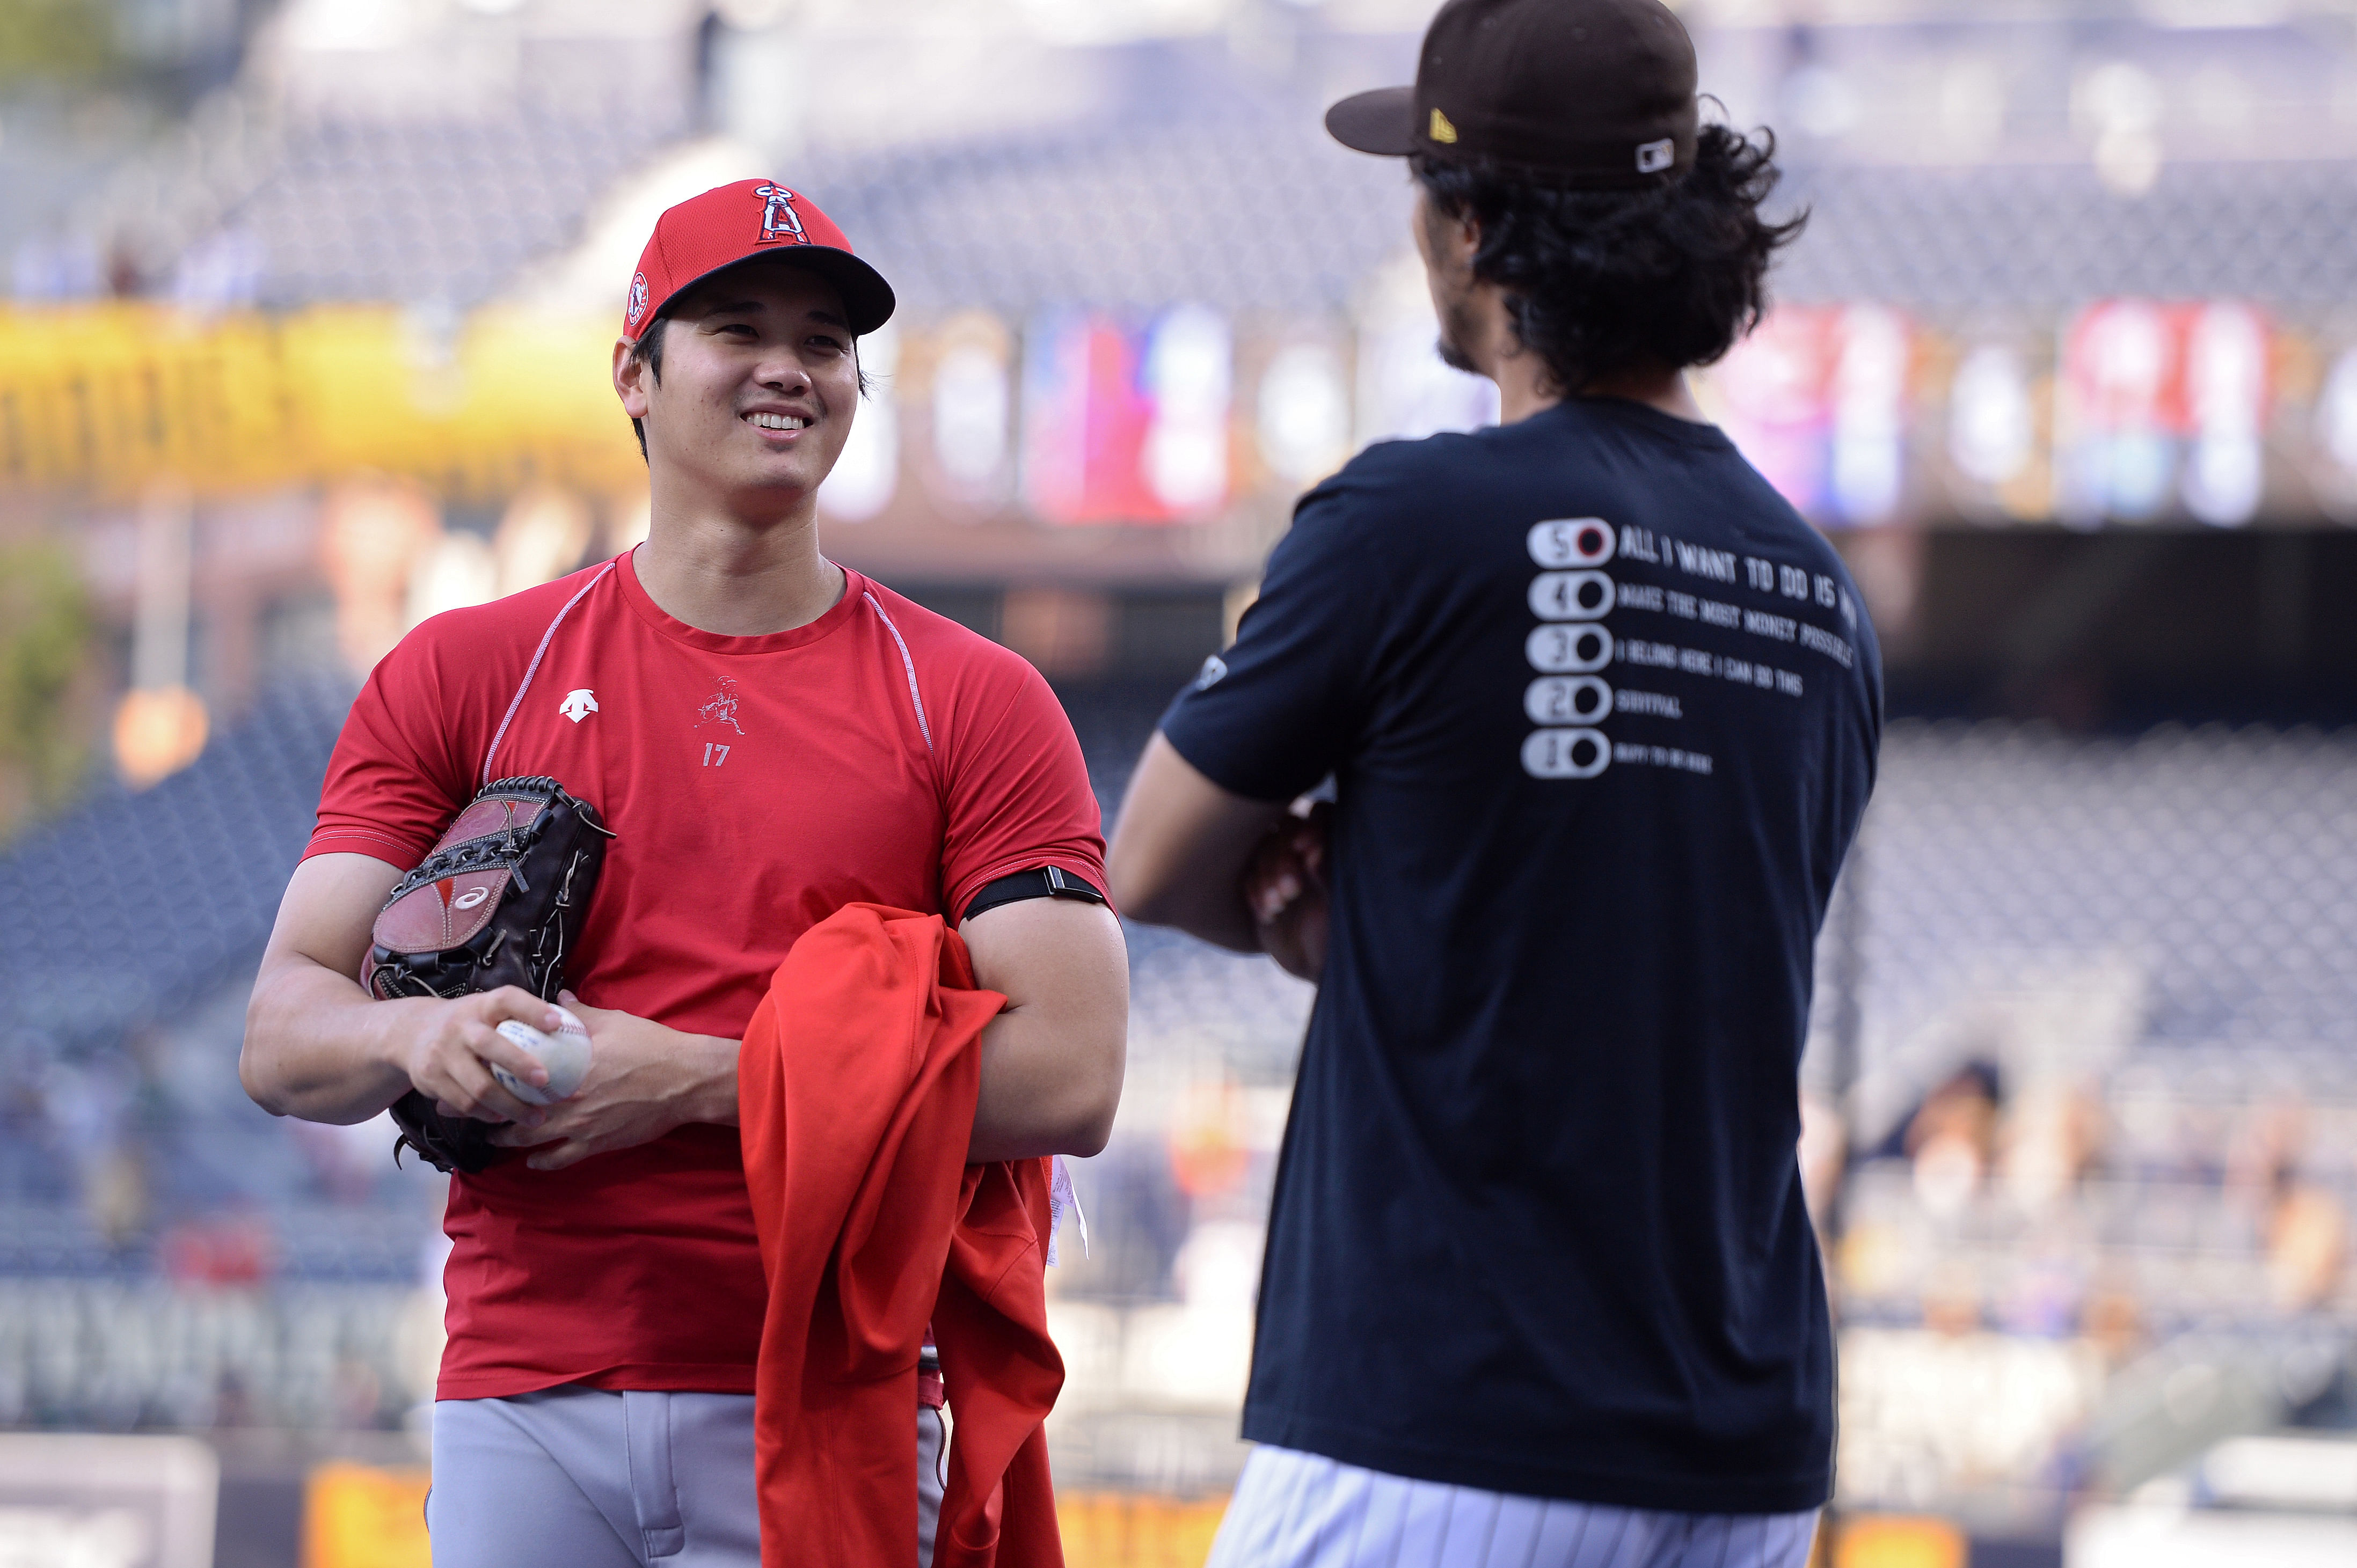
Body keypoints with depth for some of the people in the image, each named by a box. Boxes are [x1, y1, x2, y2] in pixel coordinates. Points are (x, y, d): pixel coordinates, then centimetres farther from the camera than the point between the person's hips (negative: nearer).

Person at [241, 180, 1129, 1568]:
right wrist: (419, 1034, -19)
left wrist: (701, 1079, -12)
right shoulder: (461, 677, 10)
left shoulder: (976, 705, 6)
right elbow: (282, 1038, 6)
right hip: (525, 1404, 1)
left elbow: (1070, 1080, -5)